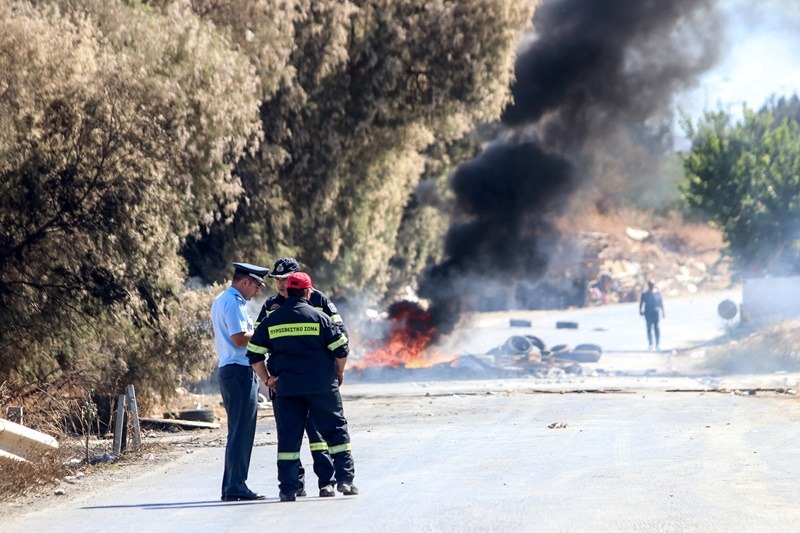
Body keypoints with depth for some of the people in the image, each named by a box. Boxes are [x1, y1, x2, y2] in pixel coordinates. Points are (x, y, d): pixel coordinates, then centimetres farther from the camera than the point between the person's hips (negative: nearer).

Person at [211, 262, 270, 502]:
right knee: (242, 431, -9)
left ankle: (230, 486, 14)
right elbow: (239, 338, -21)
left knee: (237, 430, 13)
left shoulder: (219, 301, 19)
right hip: (241, 370, -11)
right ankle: (236, 486, -11)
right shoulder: (234, 303, -13)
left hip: (227, 370, 11)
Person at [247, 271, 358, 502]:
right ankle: (345, 479, 4)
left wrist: (268, 379, 16)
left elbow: (254, 355, 5)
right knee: (335, 430, 9)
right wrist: (339, 373, 15)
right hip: (322, 386, -2)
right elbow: (341, 349, -2)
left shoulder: (270, 321, 4)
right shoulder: (319, 318, -3)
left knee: (288, 437, 5)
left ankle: (288, 488, 1)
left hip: (286, 387, 2)